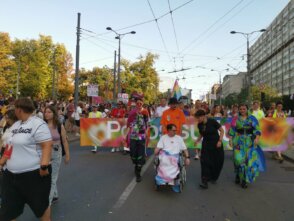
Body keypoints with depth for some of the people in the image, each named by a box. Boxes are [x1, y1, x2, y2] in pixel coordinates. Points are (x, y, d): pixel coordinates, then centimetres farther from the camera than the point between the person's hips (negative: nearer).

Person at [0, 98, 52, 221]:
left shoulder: (38, 124, -15)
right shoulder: (15, 125, 12)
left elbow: (47, 146, -23)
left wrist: (44, 166, -27)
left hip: (34, 174, -8)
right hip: (12, 174, 8)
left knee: (40, 204, 12)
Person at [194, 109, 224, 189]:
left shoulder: (212, 121, -17)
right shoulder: (199, 125, -4)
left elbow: (221, 130, -8)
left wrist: (220, 141, -15)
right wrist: (197, 140, -5)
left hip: (216, 144, -2)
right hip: (206, 144, 3)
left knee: (218, 162, 6)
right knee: (205, 161, -10)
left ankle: (213, 178, 29)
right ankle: (205, 181, -6)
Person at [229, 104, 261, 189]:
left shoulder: (252, 118, 4)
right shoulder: (236, 119, 5)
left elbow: (257, 129, -2)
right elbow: (232, 131, 4)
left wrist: (257, 138, -15)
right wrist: (230, 139, -4)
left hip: (250, 142, 0)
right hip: (238, 141, 0)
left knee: (249, 159, -2)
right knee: (238, 158, -5)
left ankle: (244, 179, 10)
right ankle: (238, 175, 20)